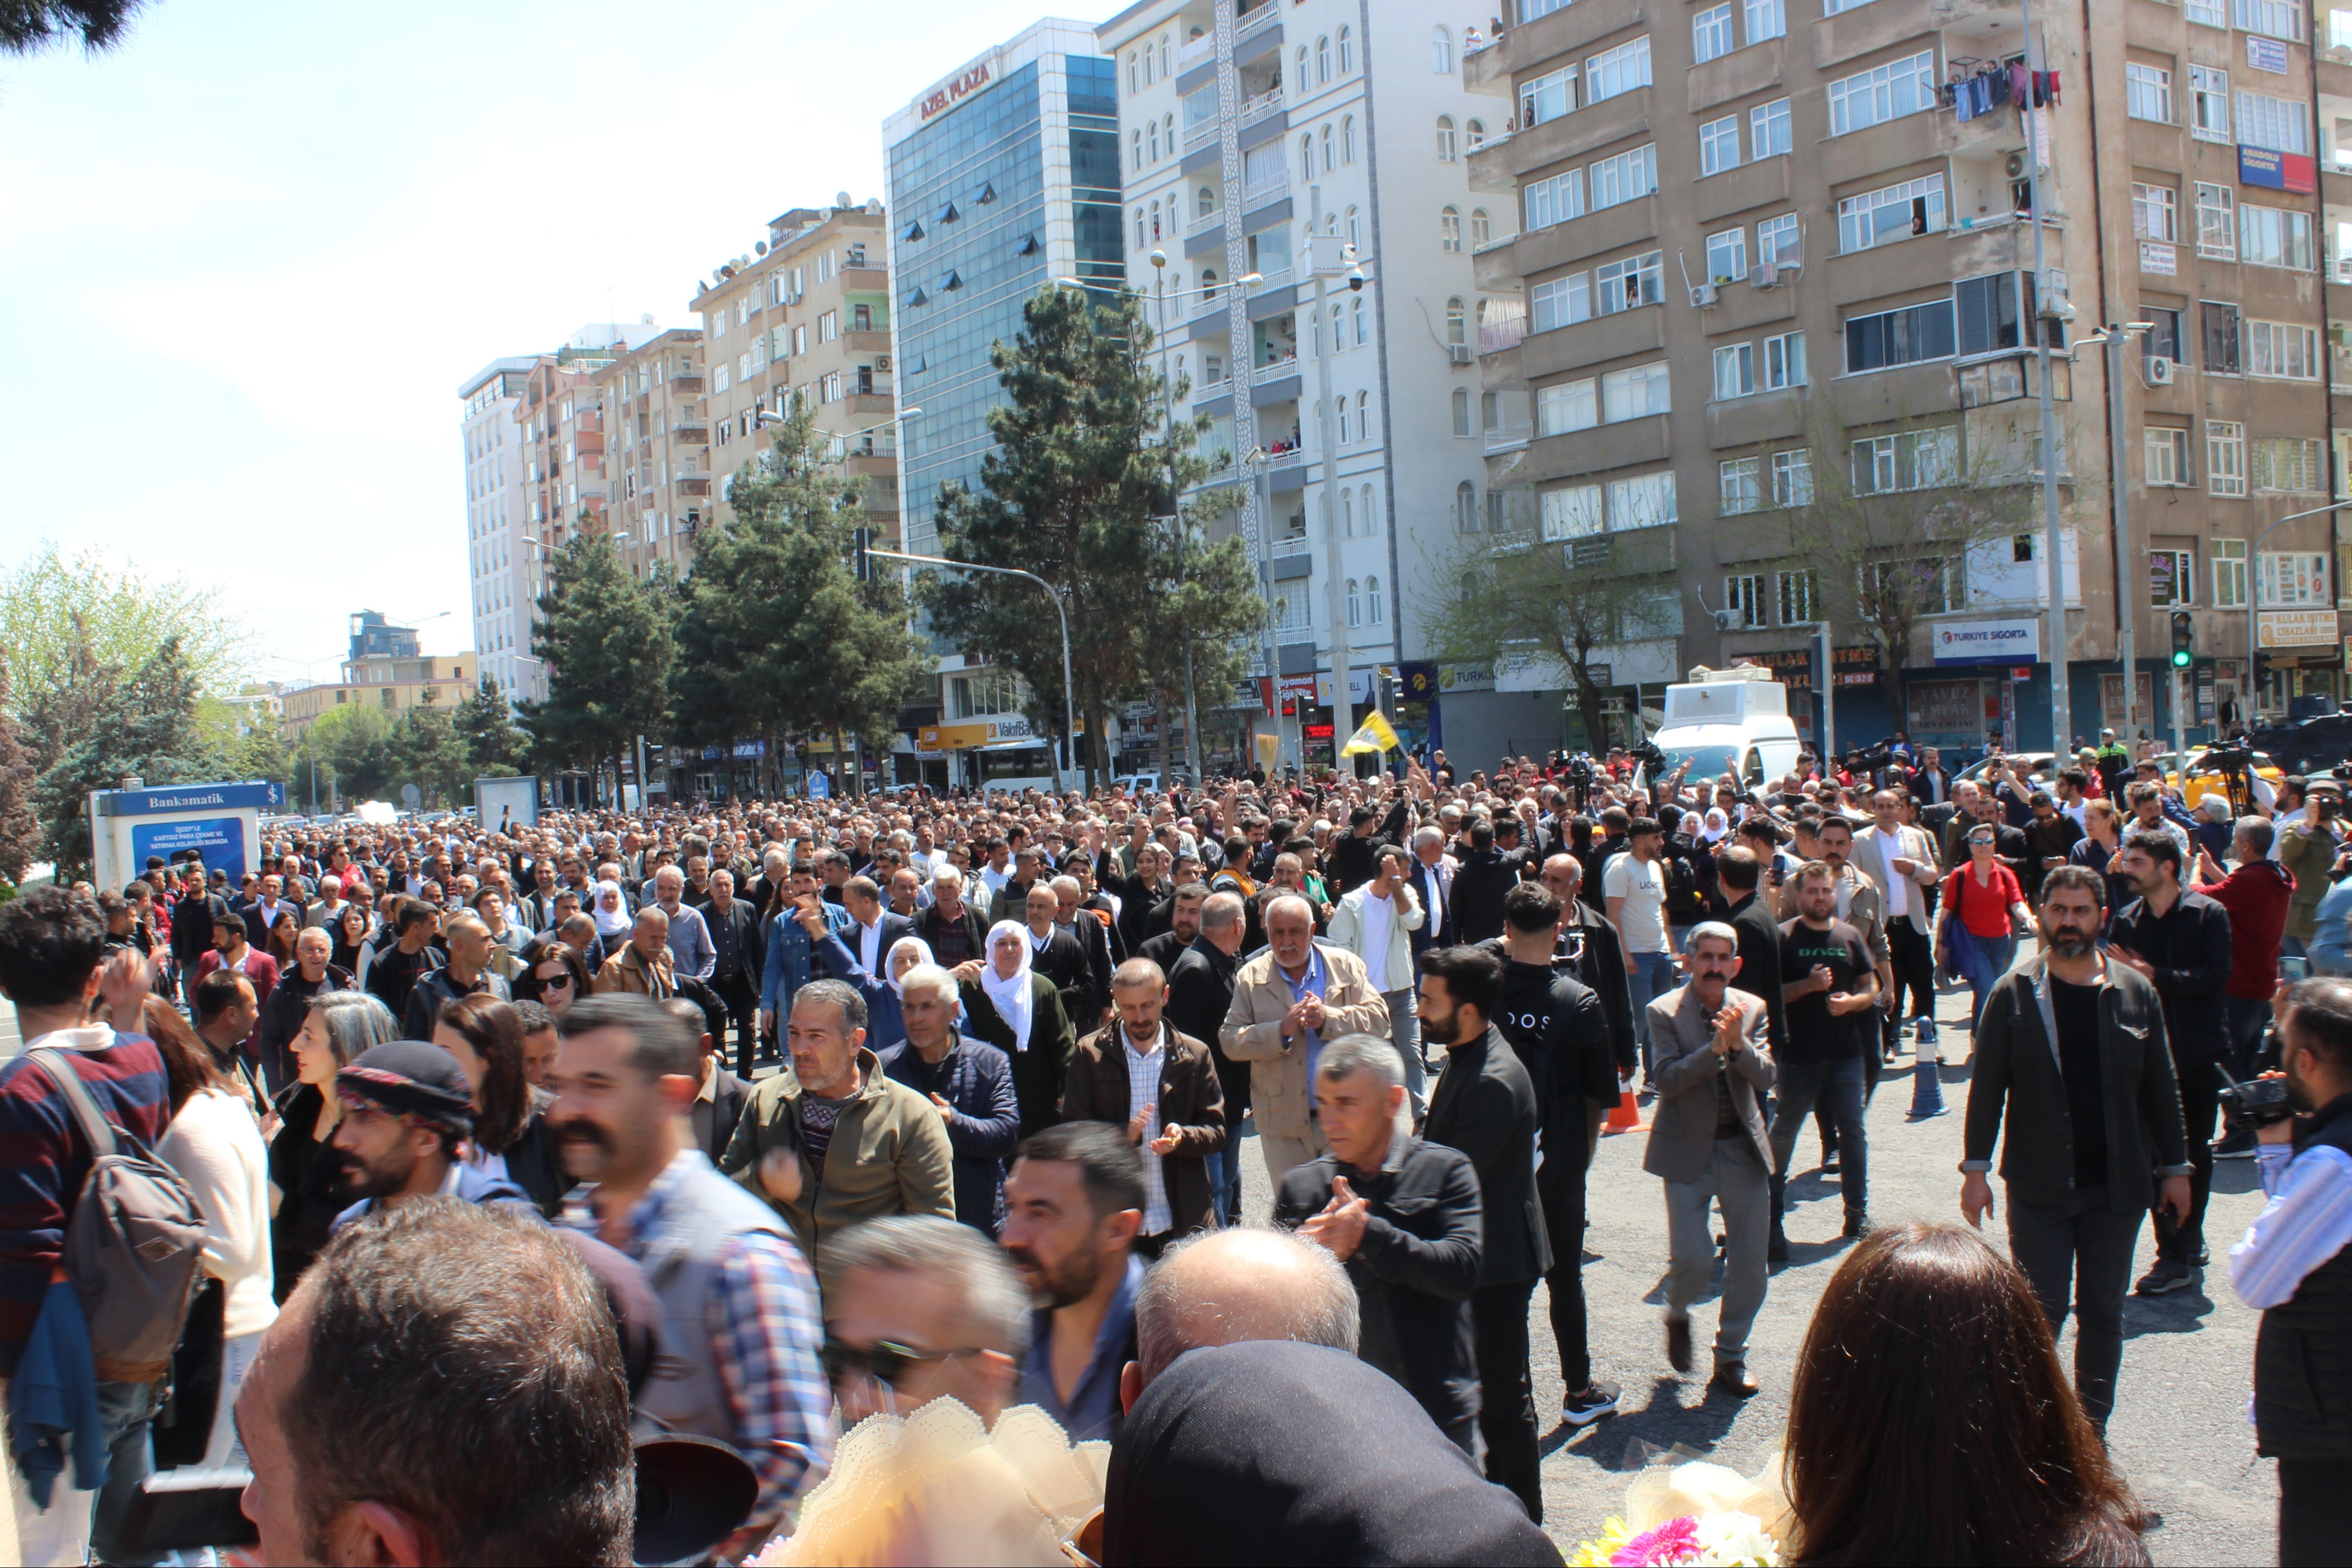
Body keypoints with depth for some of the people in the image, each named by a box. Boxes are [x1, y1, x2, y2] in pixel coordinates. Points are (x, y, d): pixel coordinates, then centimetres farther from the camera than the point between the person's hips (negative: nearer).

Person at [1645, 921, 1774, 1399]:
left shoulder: (1752, 1009, 2)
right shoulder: (1665, 1012, -8)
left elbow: (1765, 1077, -8)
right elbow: (1667, 1079, -18)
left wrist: (1738, 1044, -26)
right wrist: (1714, 1049, -30)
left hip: (1744, 1149, 3)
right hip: (1688, 1152, -3)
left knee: (1750, 1261, 5)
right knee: (1693, 1259, -8)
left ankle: (1731, 1355, 24)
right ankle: (1677, 1315, 26)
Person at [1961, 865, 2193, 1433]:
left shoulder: (2135, 992, 4)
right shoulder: (2014, 993, -2)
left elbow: (2161, 1086, 9)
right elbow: (1987, 1084, -1)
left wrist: (2175, 1167, 9)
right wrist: (1975, 1168, -5)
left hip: (2116, 1186, 2)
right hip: (2038, 1188, -2)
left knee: (2102, 1314, 11)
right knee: (2039, 1315, 0)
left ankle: (2091, 1429, 24)